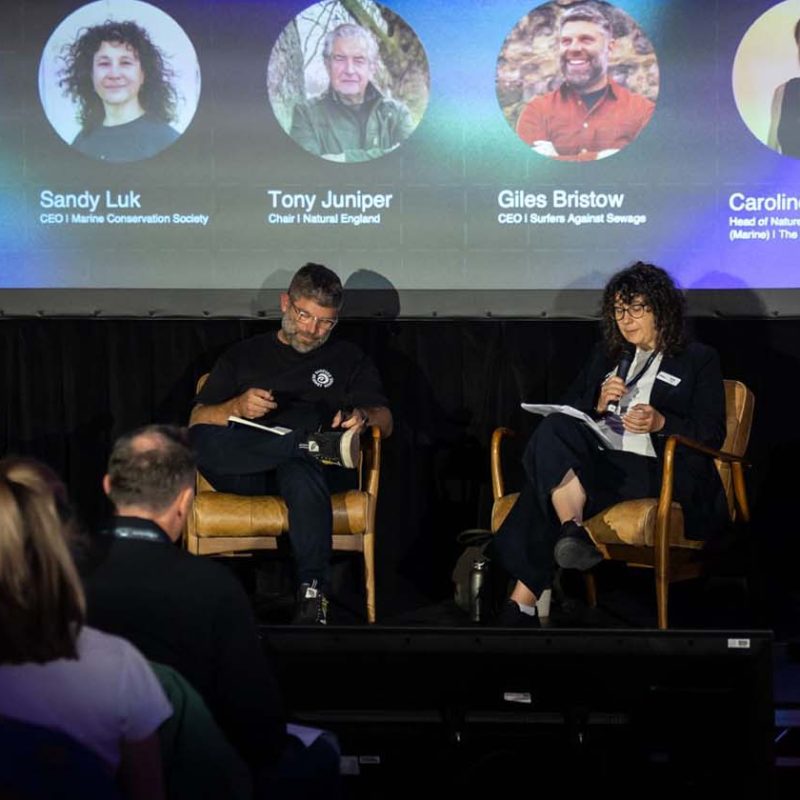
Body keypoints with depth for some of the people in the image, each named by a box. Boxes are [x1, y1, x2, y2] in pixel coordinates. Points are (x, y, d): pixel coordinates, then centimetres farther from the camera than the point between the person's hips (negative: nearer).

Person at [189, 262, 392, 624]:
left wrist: (362, 415, -8)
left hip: (311, 467, -1)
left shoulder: (349, 359, 26)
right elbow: (197, 421, 14)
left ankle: (312, 593, -47)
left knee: (300, 472, -41)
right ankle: (318, 444, -38)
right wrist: (237, 408, -8)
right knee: (201, 441, -34)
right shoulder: (244, 356, 25)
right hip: (245, 472, 1)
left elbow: (385, 421, 16)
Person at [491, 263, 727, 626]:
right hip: (597, 457, 5)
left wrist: (661, 422, -16)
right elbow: (565, 413, 20)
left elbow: (712, 435, 2)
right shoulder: (606, 356, 28)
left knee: (548, 484, -30)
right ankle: (572, 528, -39)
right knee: (553, 431, -31)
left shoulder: (699, 361, 13)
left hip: (653, 471, -5)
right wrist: (598, 405, -2)